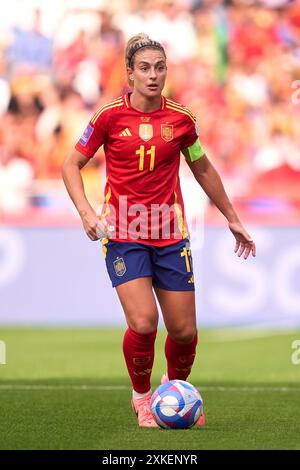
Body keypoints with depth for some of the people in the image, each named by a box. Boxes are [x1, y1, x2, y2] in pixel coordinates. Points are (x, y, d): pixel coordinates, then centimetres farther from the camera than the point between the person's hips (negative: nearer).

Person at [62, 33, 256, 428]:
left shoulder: (181, 118, 1)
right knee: (143, 323, -18)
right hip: (123, 234, -3)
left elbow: (202, 168, 17)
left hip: (170, 234, 3)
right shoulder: (110, 116, -6)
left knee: (184, 330, 2)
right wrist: (86, 212, -13)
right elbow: (72, 165, 2)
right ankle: (141, 396, 8)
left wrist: (232, 218, 21)